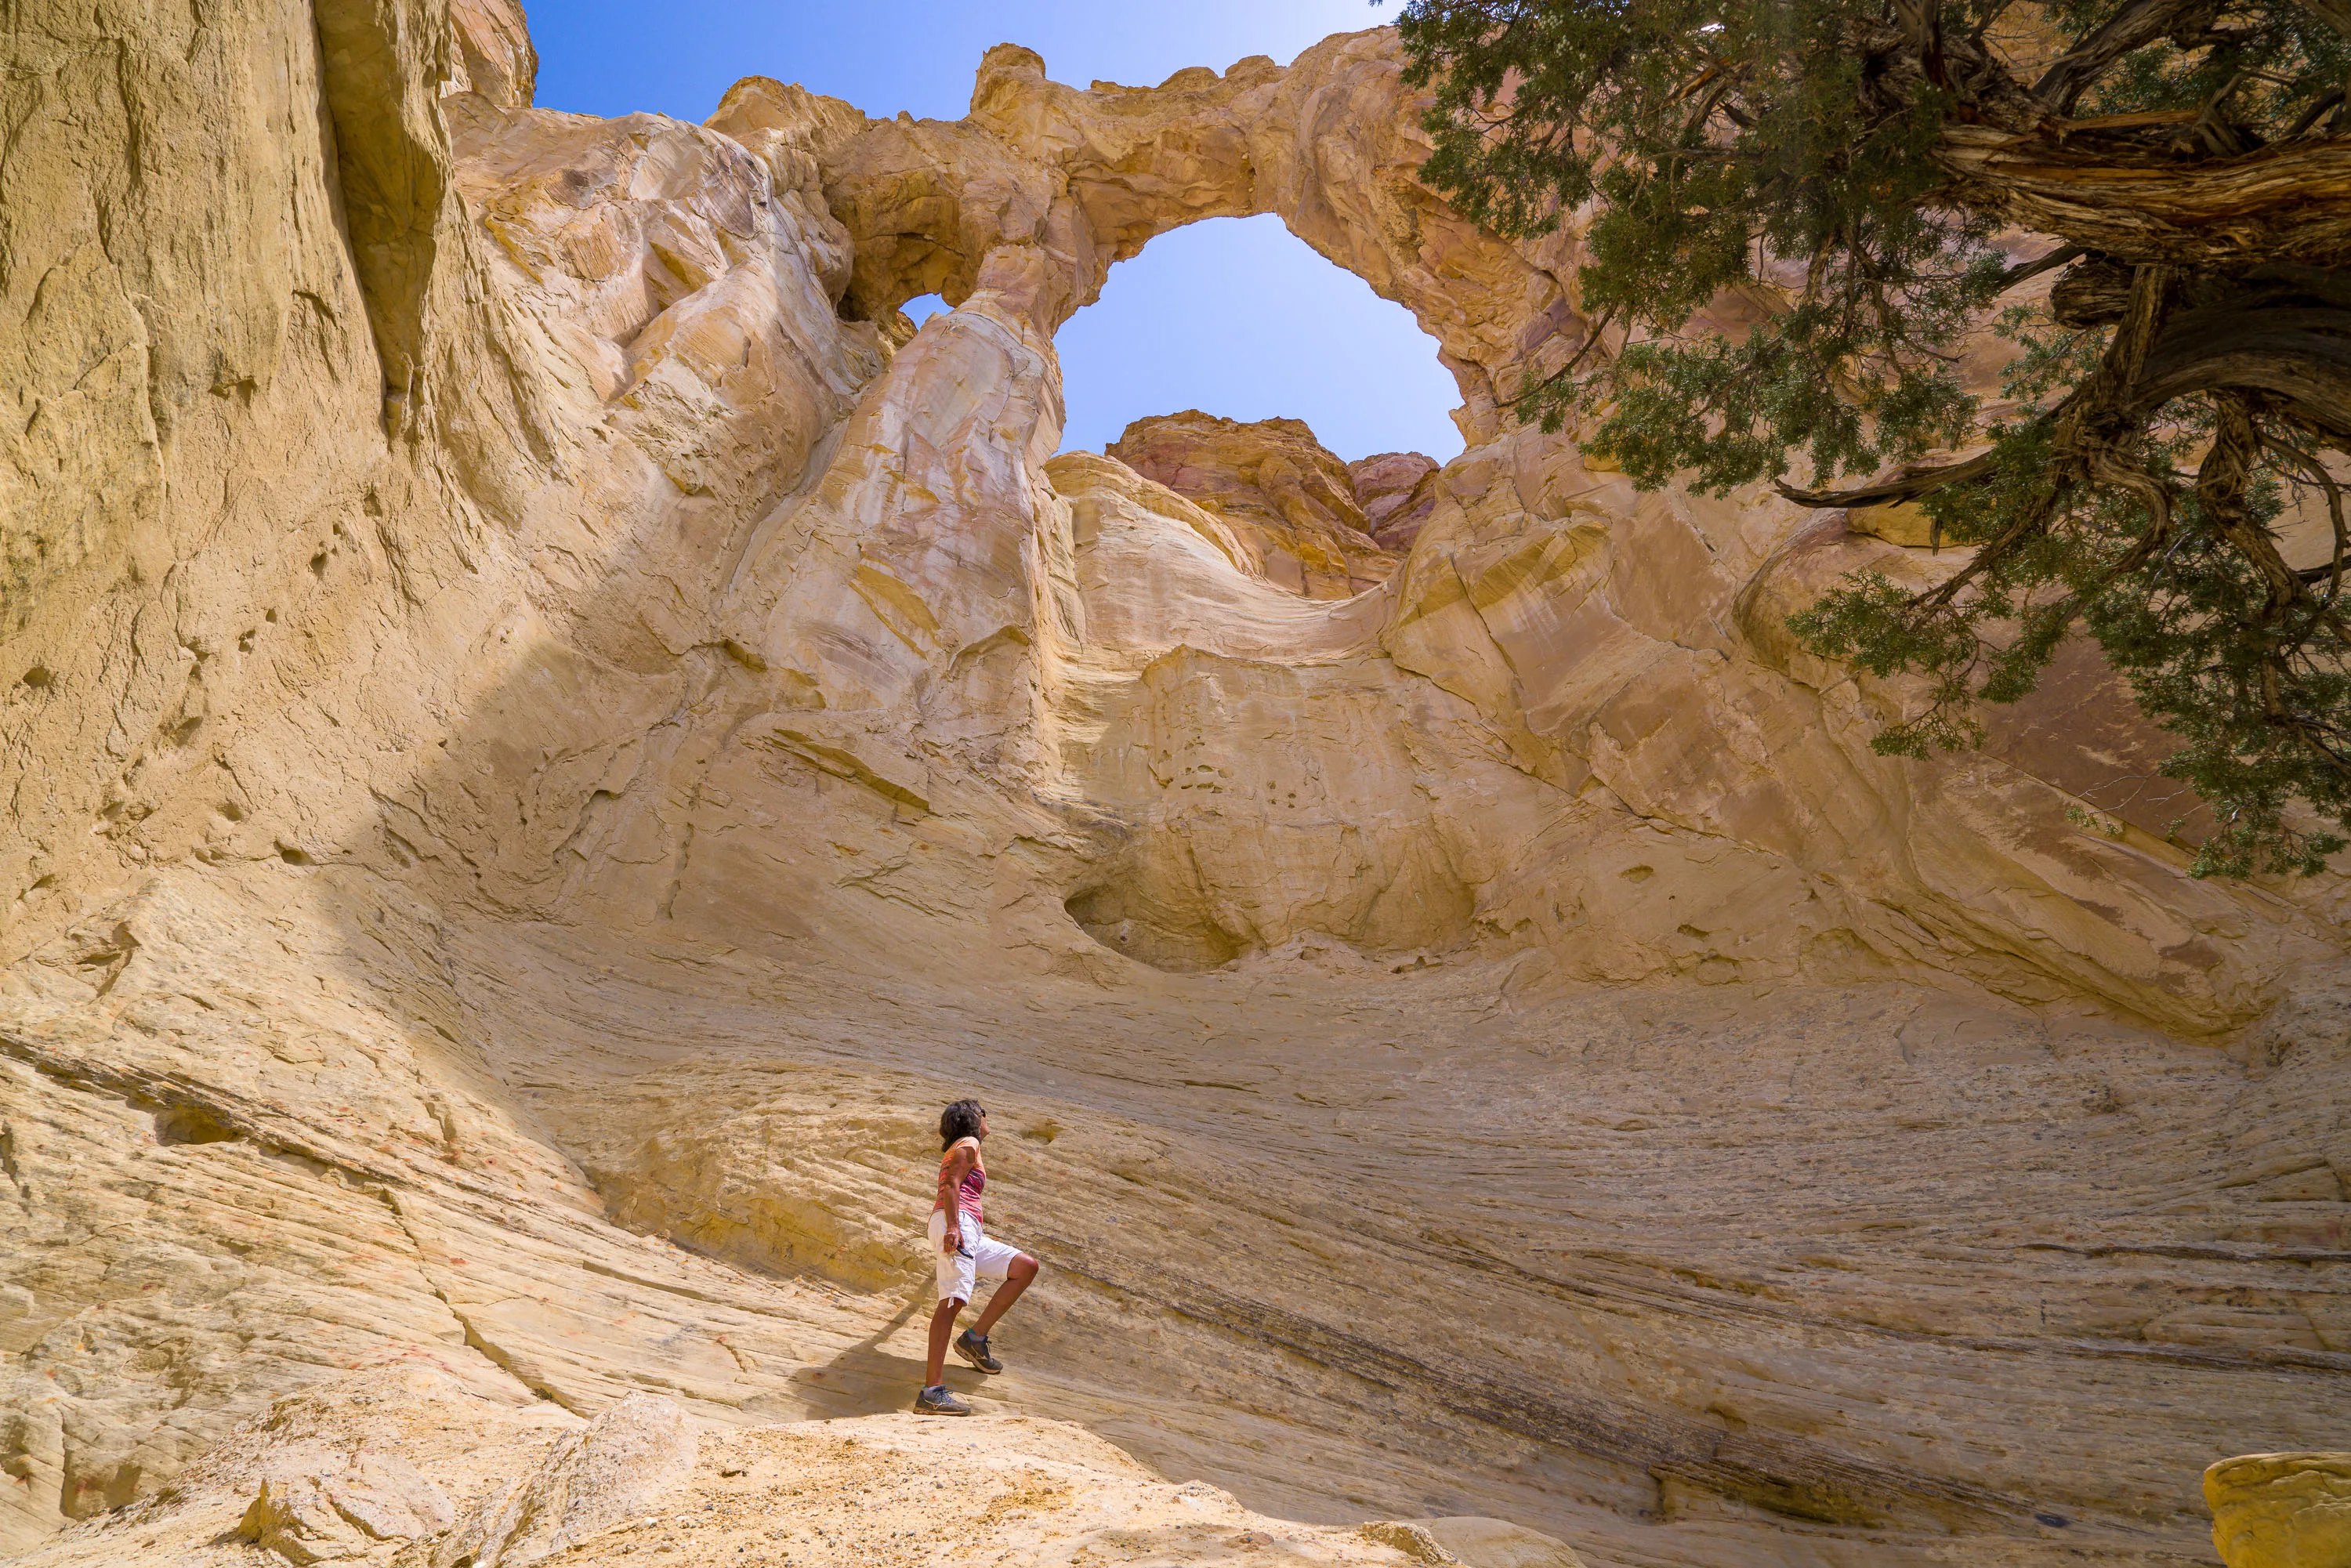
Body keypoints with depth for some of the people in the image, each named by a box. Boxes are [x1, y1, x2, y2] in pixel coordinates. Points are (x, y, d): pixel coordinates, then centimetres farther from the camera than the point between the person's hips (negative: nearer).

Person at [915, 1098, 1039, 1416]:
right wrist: (953, 1226, -26)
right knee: (953, 1300, -24)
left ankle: (975, 1337, 2)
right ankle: (932, 1392, -37)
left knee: (1026, 1267, 9)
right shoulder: (968, 1145, 5)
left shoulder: (956, 1151, 33)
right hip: (957, 1224, -10)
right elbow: (951, 1186, -10)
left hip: (963, 1230, 10)